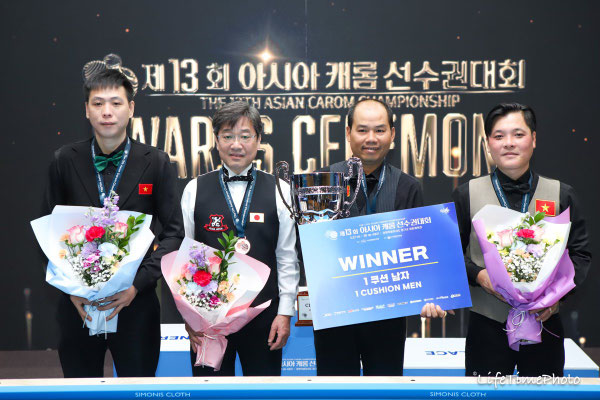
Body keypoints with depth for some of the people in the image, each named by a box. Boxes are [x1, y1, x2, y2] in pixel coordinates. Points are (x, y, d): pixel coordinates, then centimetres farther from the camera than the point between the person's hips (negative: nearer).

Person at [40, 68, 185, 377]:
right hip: (77, 303, 1)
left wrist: (138, 284, -12)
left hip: (135, 301, -1)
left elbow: (173, 232, -2)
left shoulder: (156, 163, -2)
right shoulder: (64, 161, 1)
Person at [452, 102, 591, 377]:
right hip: (487, 326, -1)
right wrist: (479, 276, -15)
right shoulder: (467, 195, 3)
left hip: (544, 322, 1)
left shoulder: (561, 195, 5)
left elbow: (580, 254, 5)